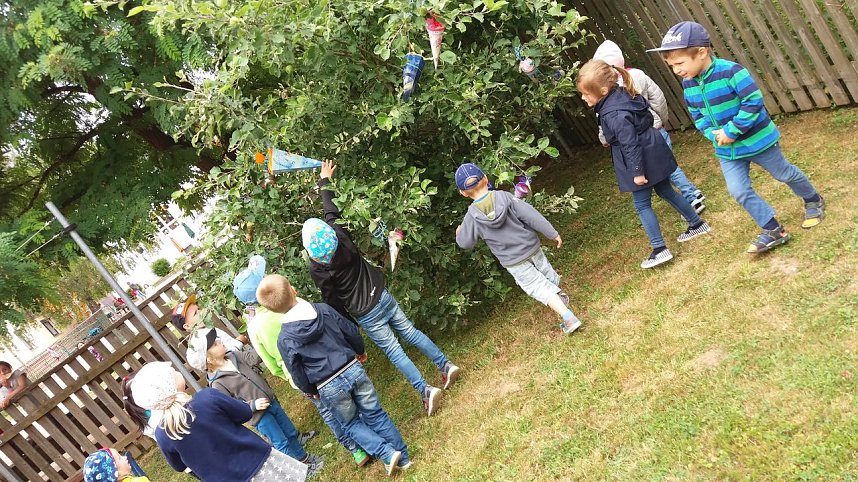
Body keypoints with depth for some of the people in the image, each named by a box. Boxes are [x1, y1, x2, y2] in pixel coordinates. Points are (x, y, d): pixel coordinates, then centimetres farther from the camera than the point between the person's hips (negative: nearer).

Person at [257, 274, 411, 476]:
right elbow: (351, 331, 5)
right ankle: (403, 457, 23)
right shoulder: (323, 309, -3)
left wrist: (311, 391, 16)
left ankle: (387, 454, 8)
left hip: (329, 388, -2)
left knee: (352, 424, 21)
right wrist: (360, 351, 25)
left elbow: (297, 374, -4)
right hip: (353, 369, 3)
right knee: (375, 415, 17)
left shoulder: (284, 340, -11)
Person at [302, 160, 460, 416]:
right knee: (411, 332, 18)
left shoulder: (317, 269, -19)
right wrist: (325, 180, 21)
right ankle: (446, 365, 23)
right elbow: (332, 212, 7)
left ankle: (426, 390, -1)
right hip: (382, 296, 5)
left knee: (393, 350, 3)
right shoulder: (341, 236, -11)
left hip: (365, 315, -5)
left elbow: (332, 301, -10)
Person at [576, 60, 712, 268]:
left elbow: (630, 144, -27)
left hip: (642, 161, -9)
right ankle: (697, 223, 38)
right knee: (665, 191, 24)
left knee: (642, 205, 3)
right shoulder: (620, 93, -1)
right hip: (653, 153, 9)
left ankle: (660, 249, 8)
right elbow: (646, 115, 13)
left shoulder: (614, 115, -30)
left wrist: (637, 172, -20)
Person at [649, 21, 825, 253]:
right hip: (727, 150, 6)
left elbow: (754, 102, -28)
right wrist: (712, 134, -10)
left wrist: (731, 131, -27)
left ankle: (813, 201, 45)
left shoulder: (730, 71, -27)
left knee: (785, 174, 16)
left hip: (757, 140, -6)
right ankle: (773, 230, 15)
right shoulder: (688, 84, -5)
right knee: (739, 191, 1)